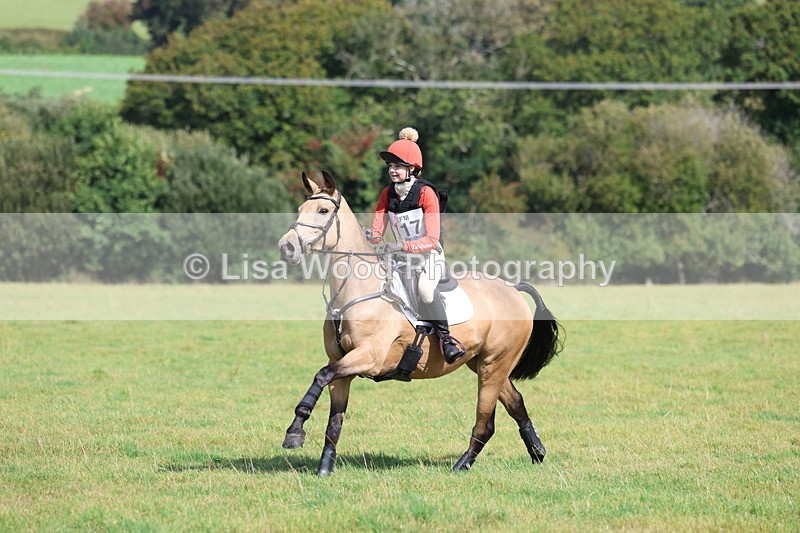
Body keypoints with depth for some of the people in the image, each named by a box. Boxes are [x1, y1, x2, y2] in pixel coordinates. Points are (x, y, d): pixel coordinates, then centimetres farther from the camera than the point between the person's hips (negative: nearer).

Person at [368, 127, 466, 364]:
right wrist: (370, 236, -21)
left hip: (429, 255, -7)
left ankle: (445, 337, -21)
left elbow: (432, 239, -21)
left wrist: (402, 245, -33)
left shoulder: (426, 193, -14)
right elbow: (377, 232, 3)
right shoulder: (388, 194, 3)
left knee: (424, 287, -35)